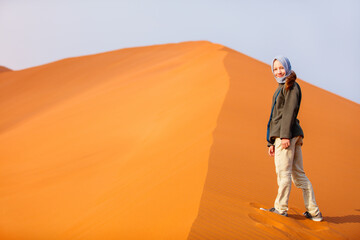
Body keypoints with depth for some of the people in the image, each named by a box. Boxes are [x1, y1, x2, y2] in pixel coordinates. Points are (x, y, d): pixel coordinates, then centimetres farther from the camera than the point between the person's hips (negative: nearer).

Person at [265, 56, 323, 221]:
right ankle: (314, 212, 10)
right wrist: (272, 142, 22)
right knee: (299, 174, 8)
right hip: (281, 134, 10)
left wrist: (285, 135, -22)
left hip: (287, 134, -10)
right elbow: (277, 116, 24)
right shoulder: (281, 88, 24)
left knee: (283, 172, -3)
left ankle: (280, 208, 5)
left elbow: (291, 111, -14)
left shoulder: (291, 86, -4)